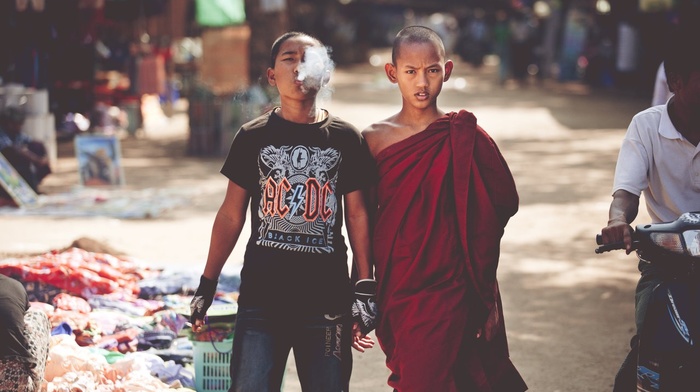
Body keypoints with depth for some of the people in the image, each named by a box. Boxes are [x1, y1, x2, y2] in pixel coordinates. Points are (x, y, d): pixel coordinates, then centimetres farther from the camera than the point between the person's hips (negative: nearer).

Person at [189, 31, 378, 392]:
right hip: (261, 298, 0)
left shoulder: (345, 139, 4)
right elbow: (231, 215, 7)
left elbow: (357, 215, 6)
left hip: (328, 302, 0)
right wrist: (207, 285, 5)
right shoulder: (253, 138, 3)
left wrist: (365, 289, 1)